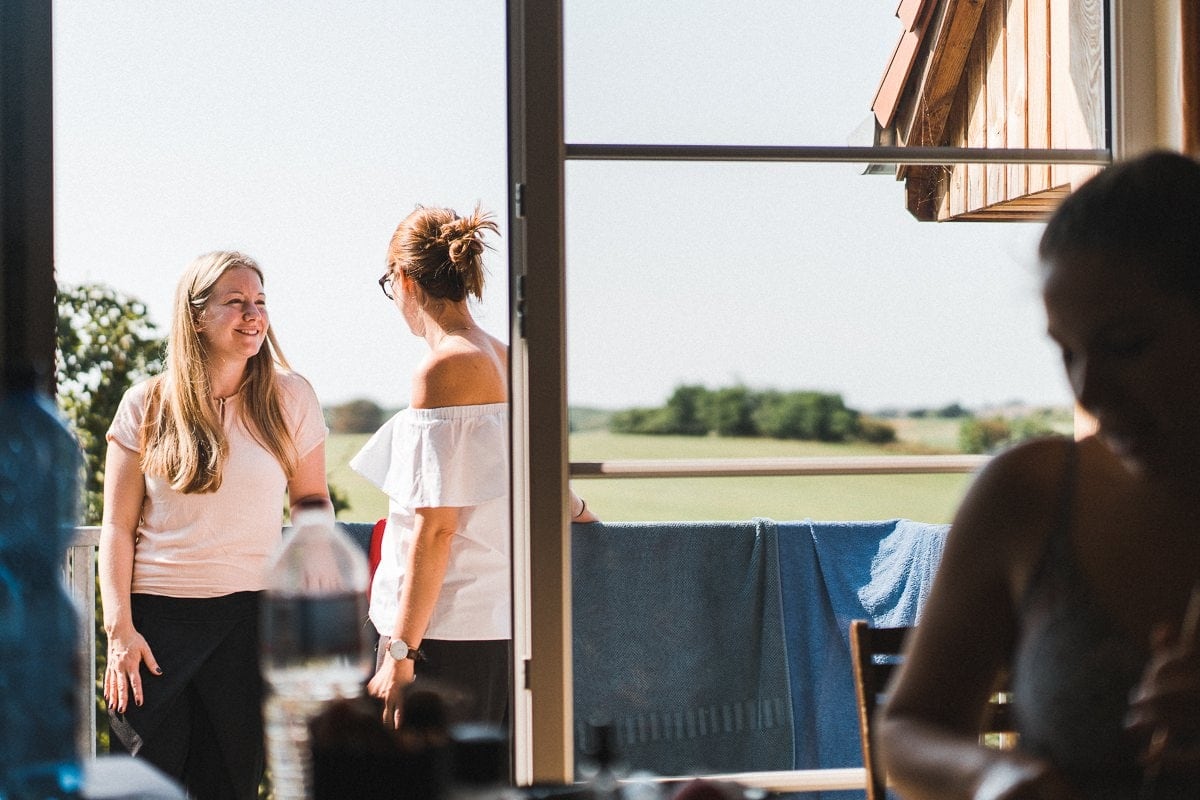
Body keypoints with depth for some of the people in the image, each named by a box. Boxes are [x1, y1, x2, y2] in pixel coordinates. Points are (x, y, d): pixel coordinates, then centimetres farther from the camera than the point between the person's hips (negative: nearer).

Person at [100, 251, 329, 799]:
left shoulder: (290, 398, 3)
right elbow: (117, 526, 0)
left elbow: (311, 495, 15)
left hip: (249, 614, 1)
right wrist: (119, 629, -7)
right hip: (157, 614, -1)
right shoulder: (147, 405, 1)